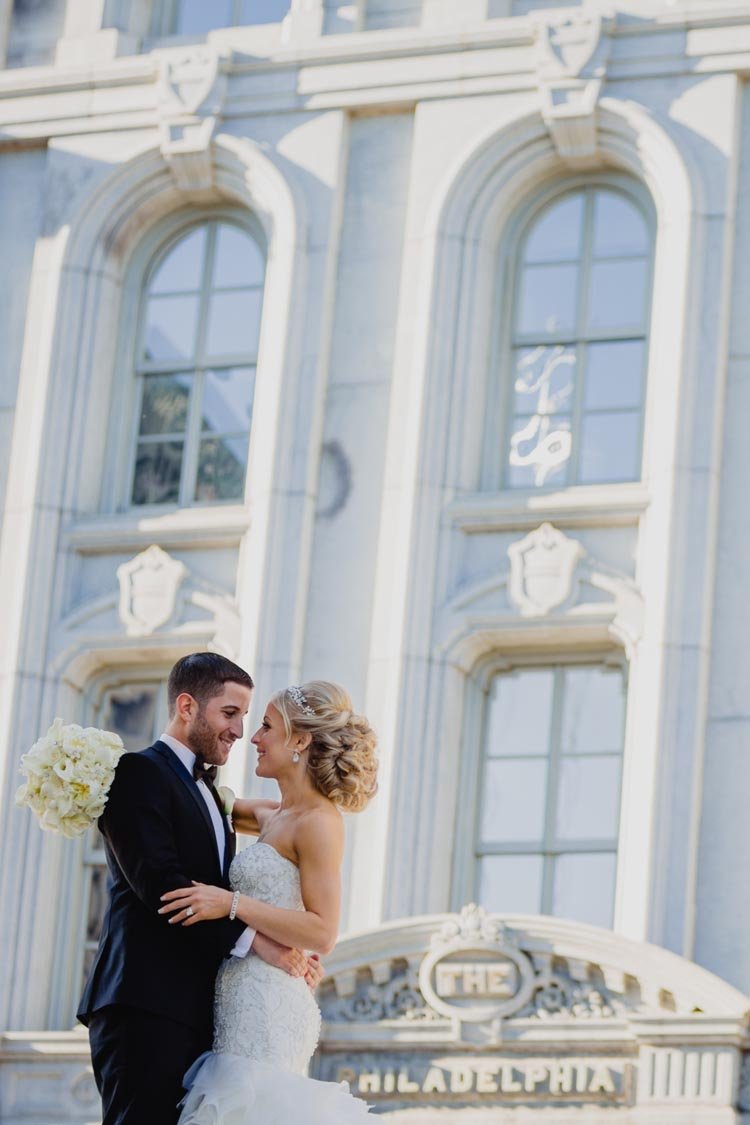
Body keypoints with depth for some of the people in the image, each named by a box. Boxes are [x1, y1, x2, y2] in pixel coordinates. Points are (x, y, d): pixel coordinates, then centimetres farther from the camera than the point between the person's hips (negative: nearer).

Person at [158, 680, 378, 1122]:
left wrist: (232, 903, -19)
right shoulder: (275, 816, 17)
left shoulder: (319, 821, -9)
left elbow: (322, 932, -15)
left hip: (267, 1008, -9)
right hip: (244, 1003, 9)